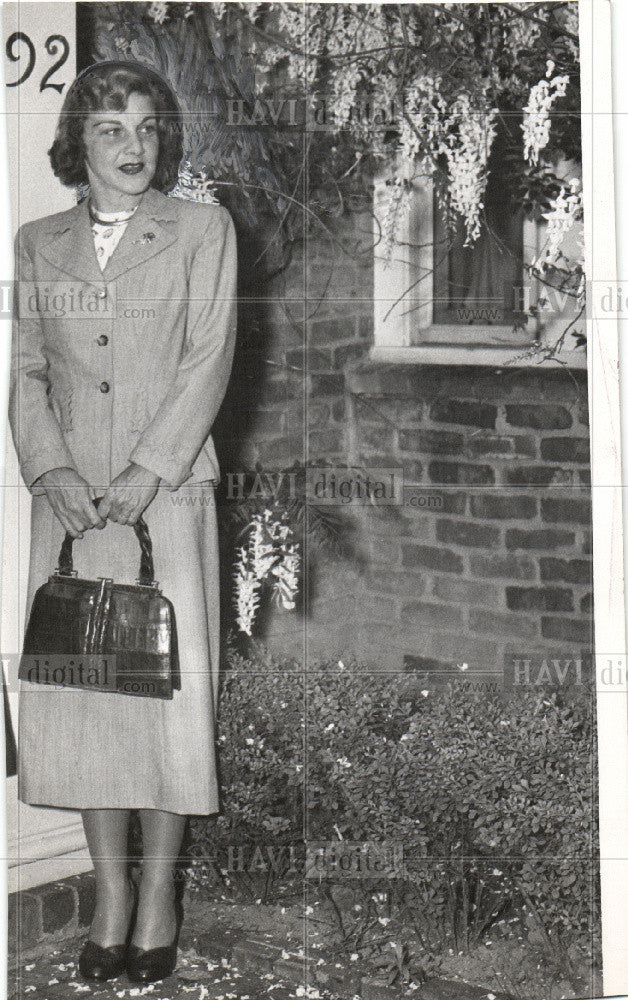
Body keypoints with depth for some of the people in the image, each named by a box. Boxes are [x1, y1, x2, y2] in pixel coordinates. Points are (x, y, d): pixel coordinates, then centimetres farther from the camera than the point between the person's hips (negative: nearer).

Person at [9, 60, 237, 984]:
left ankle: (159, 892, 13)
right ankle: (110, 892, 16)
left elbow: (207, 361, -5)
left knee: (167, 689, -2)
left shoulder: (201, 229, 4)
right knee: (75, 693, 2)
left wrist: (143, 475, -14)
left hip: (168, 496, -3)